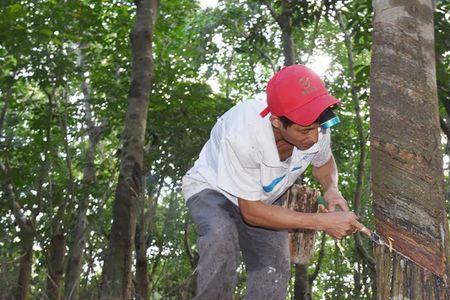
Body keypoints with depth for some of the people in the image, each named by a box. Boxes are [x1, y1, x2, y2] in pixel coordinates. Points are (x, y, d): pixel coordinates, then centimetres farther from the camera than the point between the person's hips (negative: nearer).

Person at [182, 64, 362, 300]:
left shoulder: (316, 128, -22)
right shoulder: (242, 133, -39)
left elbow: (324, 162, 6)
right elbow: (251, 212, -29)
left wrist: (332, 189, -18)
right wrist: (322, 222, -31)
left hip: (264, 199, 5)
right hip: (212, 189, -4)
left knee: (275, 271, -18)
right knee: (221, 236, -37)